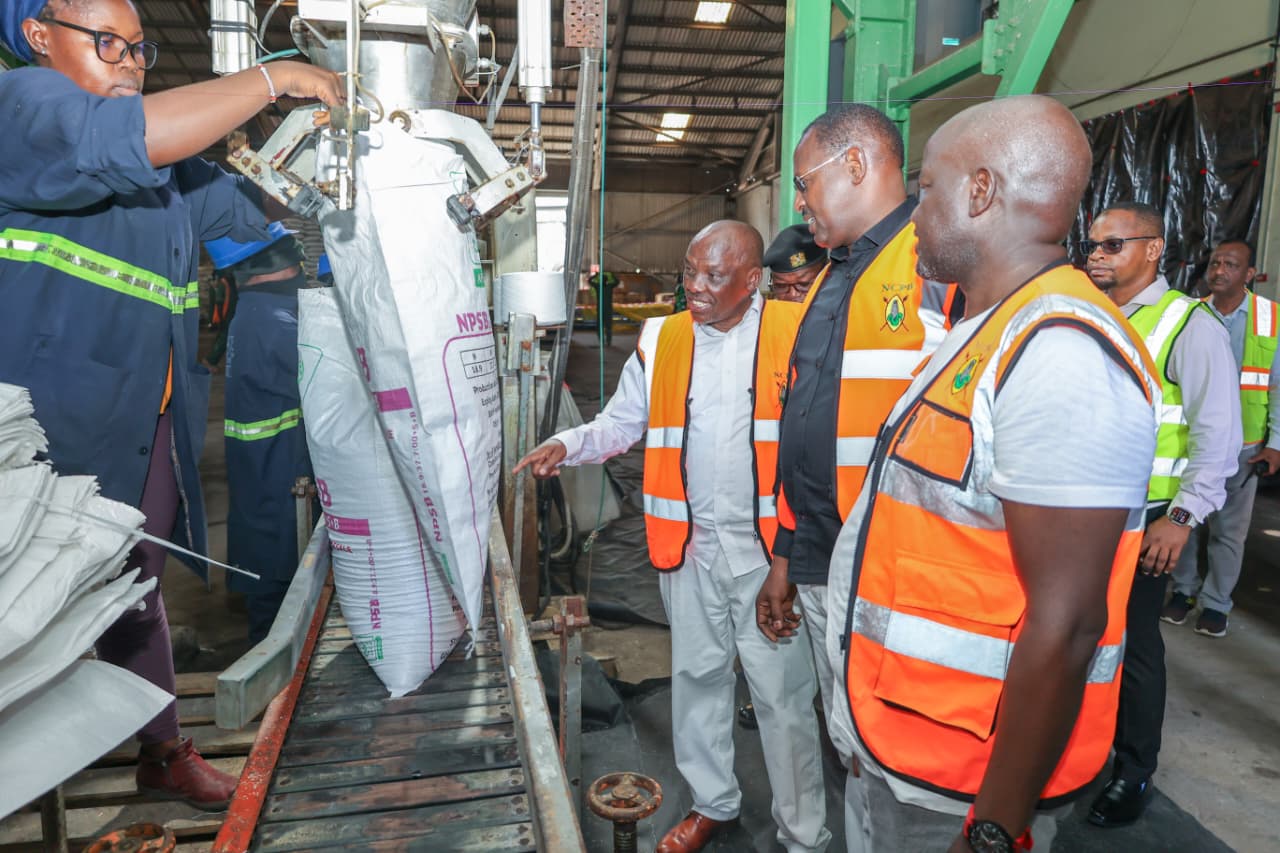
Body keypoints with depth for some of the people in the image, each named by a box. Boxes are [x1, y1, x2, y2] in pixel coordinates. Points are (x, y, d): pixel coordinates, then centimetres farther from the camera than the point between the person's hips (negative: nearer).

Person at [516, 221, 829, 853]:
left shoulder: (794, 332, -5)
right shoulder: (660, 341, 5)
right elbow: (621, 423, 12)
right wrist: (568, 446, -6)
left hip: (769, 545, -3)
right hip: (690, 545, 4)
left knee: (783, 693, 5)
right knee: (697, 678, 17)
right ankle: (712, 802, 39)